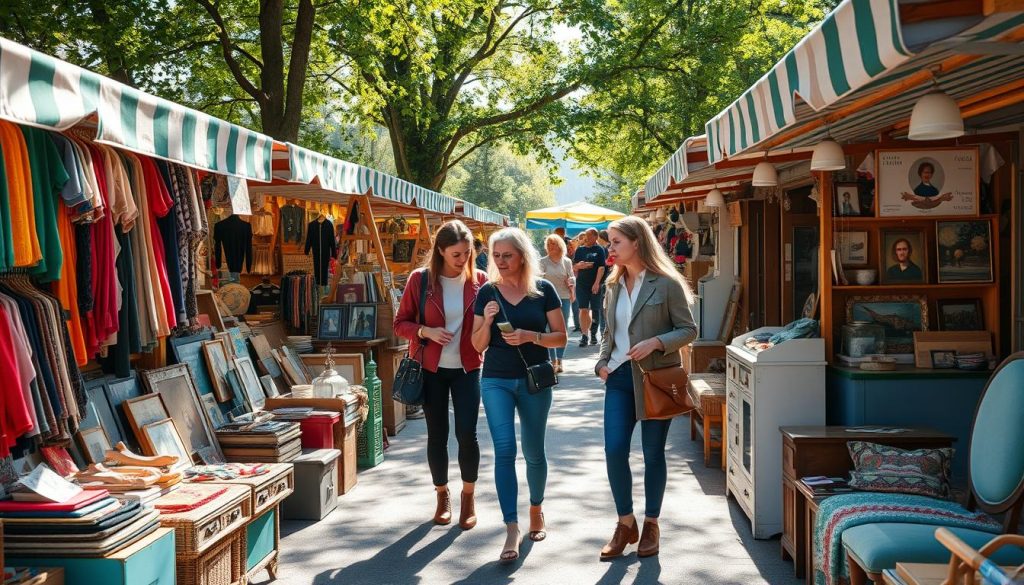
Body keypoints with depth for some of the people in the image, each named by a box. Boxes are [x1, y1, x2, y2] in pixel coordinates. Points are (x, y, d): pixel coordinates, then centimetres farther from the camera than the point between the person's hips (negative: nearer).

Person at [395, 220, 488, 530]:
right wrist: (426, 332, -19)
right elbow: (400, 323, -1)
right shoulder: (420, 280, -7)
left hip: (467, 368, 0)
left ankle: (468, 497, 17)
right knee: (437, 434, 8)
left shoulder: (479, 280, -4)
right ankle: (442, 496, 28)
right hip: (431, 368, 0)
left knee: (467, 434, -4)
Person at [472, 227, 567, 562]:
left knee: (533, 452, 10)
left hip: (534, 380, 0)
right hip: (496, 381, 0)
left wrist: (531, 336, -18)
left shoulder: (543, 290, -2)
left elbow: (561, 336, -1)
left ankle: (536, 509, 35)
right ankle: (512, 529, -11)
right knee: (504, 450, -11)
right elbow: (478, 345, 5)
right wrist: (487, 321, -15)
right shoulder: (487, 292, 2)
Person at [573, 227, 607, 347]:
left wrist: (597, 283, -18)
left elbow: (601, 267, -9)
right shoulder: (580, 250, 10)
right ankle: (584, 335, -2)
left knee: (595, 310, 5)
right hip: (581, 283, 2)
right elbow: (574, 266, 12)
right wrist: (579, 265, -11)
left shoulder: (599, 250, -1)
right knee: (583, 310, -3)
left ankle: (593, 334, 18)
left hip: (595, 285, -2)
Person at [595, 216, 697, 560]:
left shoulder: (666, 283, -8)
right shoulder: (614, 285, 10)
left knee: (653, 453, 6)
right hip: (620, 376, 5)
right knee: (614, 450, -3)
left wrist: (656, 342, -21)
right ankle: (625, 524, 13)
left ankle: (651, 525, 21)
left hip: (656, 376, -4)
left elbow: (688, 329, -6)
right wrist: (602, 362, 4)